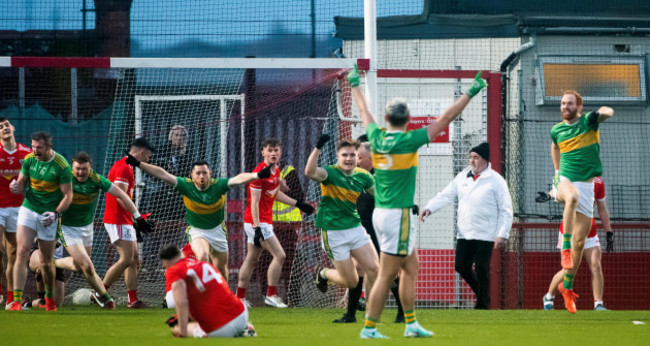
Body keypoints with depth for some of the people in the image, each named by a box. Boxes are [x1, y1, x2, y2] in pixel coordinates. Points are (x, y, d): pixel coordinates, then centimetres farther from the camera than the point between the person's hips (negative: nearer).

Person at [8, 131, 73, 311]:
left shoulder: (62, 166, -13)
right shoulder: (29, 159, -2)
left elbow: (68, 195, -9)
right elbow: (22, 183, 9)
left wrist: (55, 213, -22)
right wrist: (17, 186, -16)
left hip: (48, 216, -2)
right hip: (28, 210, 2)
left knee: (46, 262, 5)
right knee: (22, 252, -14)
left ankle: (50, 297, 32)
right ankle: (17, 300, -19)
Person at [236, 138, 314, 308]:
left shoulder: (276, 171, 9)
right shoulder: (260, 172, -18)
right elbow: (254, 202, -21)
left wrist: (298, 204, 26)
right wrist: (257, 228, -26)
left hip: (264, 222, 9)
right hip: (257, 221, -9)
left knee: (252, 259, 13)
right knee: (279, 255, -11)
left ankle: (240, 297, 18)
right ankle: (271, 295, -6)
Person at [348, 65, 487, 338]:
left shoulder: (377, 138, 2)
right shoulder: (408, 141, -14)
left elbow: (364, 111, 21)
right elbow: (445, 119, -11)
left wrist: (354, 84, 38)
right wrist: (471, 93, -5)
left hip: (380, 213, 8)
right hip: (397, 215, -8)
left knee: (411, 268, 16)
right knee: (386, 275, -4)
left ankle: (411, 324, 18)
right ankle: (369, 328, -3)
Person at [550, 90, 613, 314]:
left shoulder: (589, 121, 0)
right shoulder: (556, 131, 7)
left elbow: (606, 114, -20)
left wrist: (605, 112, -43)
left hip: (586, 184, 0)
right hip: (565, 181, 0)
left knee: (580, 241, 2)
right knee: (573, 196, -40)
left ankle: (567, 286, 16)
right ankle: (565, 247, -40)